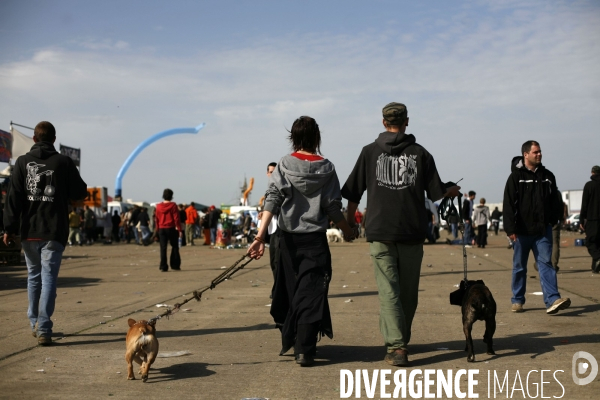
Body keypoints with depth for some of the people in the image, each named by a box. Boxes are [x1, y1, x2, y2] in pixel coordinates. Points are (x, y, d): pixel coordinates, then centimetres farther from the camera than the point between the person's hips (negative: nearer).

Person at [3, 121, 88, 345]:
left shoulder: (22, 162, 1)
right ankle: (43, 330, -8)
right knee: (48, 279, -2)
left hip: (29, 231, 3)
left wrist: (9, 227, -1)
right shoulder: (63, 162, -4)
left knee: (34, 276, 18)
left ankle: (35, 324, 27)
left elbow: (13, 197, -3)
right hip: (54, 232, -3)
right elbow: (80, 193, 2)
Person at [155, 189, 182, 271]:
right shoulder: (173, 205, -7)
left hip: (162, 229, 3)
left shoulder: (158, 206, 4)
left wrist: (157, 229, 16)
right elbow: (176, 218, -9)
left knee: (163, 248, 4)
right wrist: (179, 229, -6)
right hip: (171, 229, -3)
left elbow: (156, 219, 7)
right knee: (175, 247, 9)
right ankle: (175, 265, 9)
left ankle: (163, 267, 0)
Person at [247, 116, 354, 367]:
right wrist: (347, 230, 16)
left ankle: (289, 341, 31)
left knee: (288, 289, 17)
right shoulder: (326, 168, -2)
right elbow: (333, 206, -1)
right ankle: (304, 349, -7)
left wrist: (260, 236, -17)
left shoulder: (283, 165, -1)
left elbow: (272, 201, -12)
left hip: (288, 238, 2)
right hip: (314, 238, -2)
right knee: (310, 293, 0)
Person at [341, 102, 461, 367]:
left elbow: (353, 194, 4)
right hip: (412, 232, 1)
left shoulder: (370, 152, 3)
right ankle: (402, 339, 27)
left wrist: (350, 221, 21)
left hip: (380, 232, -1)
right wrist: (453, 191, 27)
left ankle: (396, 347, -12)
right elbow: (437, 192, 5)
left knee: (388, 290, -2)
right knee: (408, 291, 14)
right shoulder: (420, 153, 3)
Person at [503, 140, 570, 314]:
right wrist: (510, 229, -14)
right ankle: (517, 300, 18)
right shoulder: (516, 177, -4)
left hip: (543, 230, 3)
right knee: (519, 266, 8)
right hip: (522, 231, -3)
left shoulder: (547, 176, 9)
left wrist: (556, 218, 10)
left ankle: (553, 300, -13)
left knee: (545, 263, -5)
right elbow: (509, 205, -9)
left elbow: (555, 201, 18)